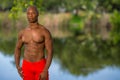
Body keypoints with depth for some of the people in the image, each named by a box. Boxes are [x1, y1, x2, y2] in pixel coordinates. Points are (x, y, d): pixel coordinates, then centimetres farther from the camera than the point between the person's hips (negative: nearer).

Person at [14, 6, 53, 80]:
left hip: (40, 66, -3)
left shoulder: (45, 32, -9)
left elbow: (50, 52, -11)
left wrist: (45, 71, -20)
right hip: (27, 66, 3)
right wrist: (17, 67, 4)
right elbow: (17, 49, 18)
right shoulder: (22, 32, 3)